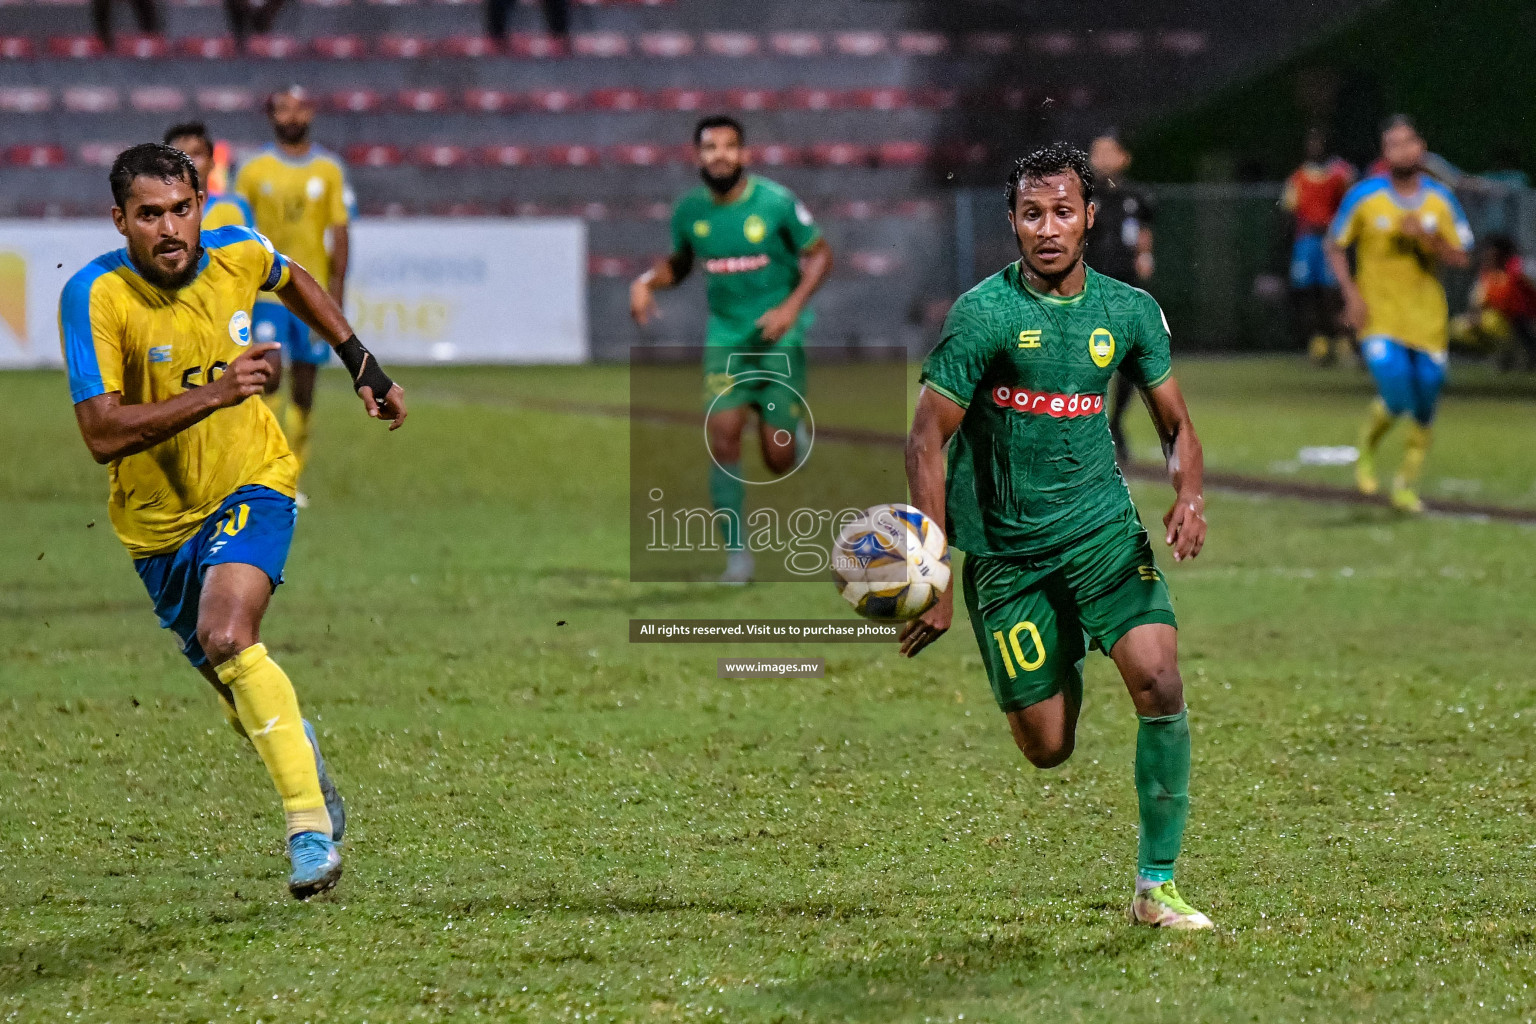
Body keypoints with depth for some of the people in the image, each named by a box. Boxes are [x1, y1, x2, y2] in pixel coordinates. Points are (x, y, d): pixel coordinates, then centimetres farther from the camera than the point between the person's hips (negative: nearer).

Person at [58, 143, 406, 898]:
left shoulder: (236, 254, -12)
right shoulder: (95, 296, -22)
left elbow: (292, 281, 15)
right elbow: (102, 433, -30)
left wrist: (364, 366, 16)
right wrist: (214, 394, -38)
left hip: (251, 484, -1)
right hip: (157, 518, 1)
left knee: (227, 637, -28)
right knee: (235, 687, 13)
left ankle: (311, 820, -23)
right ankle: (295, 746, 48)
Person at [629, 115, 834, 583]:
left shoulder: (776, 202, -11)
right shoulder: (690, 211, 0)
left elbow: (820, 255, -3)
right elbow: (680, 262, 18)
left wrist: (792, 307, -15)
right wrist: (646, 282, -2)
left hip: (778, 337, -2)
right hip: (726, 337, 3)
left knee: (779, 460, -4)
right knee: (722, 435, -13)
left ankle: (794, 431, 36)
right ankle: (737, 553, -3)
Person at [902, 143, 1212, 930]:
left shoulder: (1129, 311, 1)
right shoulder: (983, 313, -12)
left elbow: (1175, 425, 12)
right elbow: (926, 441, -10)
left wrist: (1189, 495, -10)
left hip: (1102, 526, 2)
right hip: (1004, 547, -2)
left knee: (1160, 684, -20)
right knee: (1048, 749, 1)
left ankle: (1156, 886, -7)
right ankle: (1065, 668, 40)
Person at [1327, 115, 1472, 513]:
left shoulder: (1441, 200, 2)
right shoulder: (1363, 197, -5)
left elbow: (1459, 258, 3)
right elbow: (1335, 246, 4)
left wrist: (1427, 239, -16)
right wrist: (1351, 294, -8)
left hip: (1428, 316, 3)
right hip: (1379, 314, -3)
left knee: (1425, 410, 2)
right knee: (1395, 398, -19)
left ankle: (1408, 482, 22)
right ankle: (1367, 450, 12)